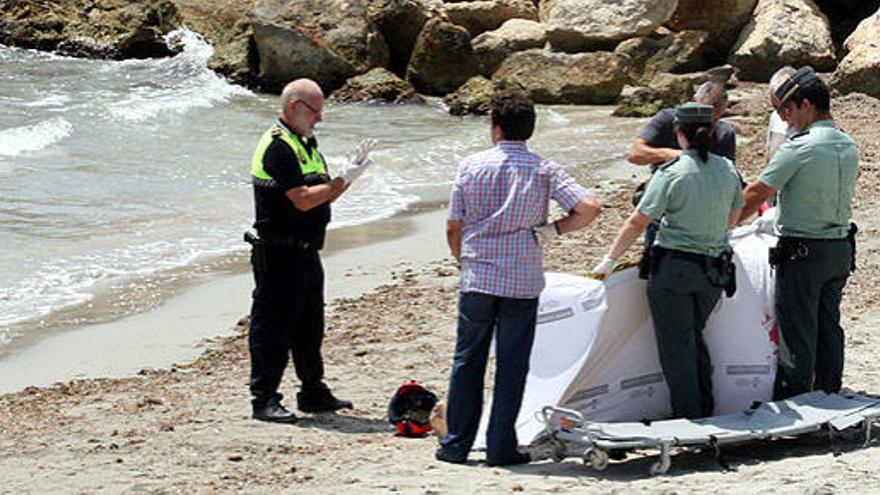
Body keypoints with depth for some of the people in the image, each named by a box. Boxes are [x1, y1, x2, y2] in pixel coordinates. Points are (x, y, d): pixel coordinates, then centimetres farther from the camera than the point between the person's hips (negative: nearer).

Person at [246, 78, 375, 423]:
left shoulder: (306, 143, 16)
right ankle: (264, 400, 1)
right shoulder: (278, 147, -16)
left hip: (306, 252, 10)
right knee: (273, 329, -4)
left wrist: (351, 173, 3)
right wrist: (345, 179, -16)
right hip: (279, 254, -10)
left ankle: (313, 394, 26)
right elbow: (303, 200, -23)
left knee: (309, 327, 16)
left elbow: (323, 196, 17)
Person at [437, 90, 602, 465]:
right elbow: (589, 209, -12)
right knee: (511, 364, 5)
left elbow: (453, 228, 4)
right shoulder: (544, 170, -2)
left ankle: (456, 444, 14)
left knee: (467, 360, 10)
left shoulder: (471, 166, 0)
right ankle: (501, 447, 7)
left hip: (477, 279, 1)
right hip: (523, 282, -1)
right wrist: (553, 230, 3)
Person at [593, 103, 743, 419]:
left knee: (676, 345, 6)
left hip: (674, 268, -5)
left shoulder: (671, 174, -14)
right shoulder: (727, 170, 1)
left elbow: (637, 223, -13)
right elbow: (733, 217, 17)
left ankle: (688, 419, 10)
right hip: (715, 269, 6)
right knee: (694, 337, 22)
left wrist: (610, 260, -4)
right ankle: (706, 411, 26)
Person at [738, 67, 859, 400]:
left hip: (802, 252, -7)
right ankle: (830, 395, 23)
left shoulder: (798, 149, -17)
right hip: (840, 247, 7)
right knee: (828, 326, 16)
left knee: (797, 334, -1)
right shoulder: (849, 147, 6)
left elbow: (755, 195, -11)